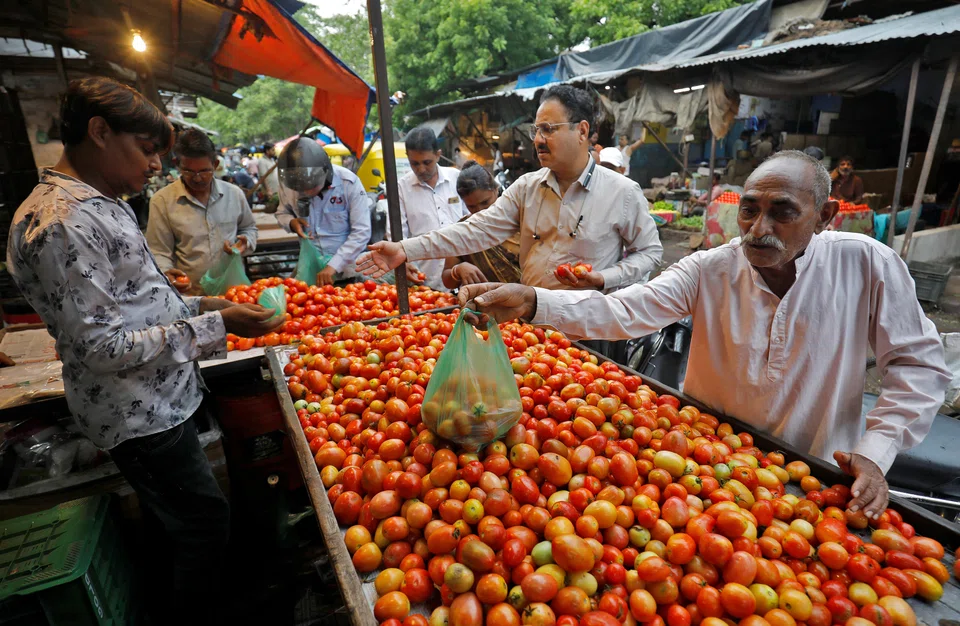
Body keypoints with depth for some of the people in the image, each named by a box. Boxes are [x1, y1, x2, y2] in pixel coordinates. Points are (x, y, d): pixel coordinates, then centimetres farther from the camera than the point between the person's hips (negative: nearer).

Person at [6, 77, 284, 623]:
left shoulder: (100, 204, 8)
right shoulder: (61, 223, -23)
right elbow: (102, 348, -24)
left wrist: (195, 306, 5)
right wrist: (215, 325, -26)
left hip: (161, 399, 10)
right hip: (140, 418, -10)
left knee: (177, 520, 25)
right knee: (206, 522, 7)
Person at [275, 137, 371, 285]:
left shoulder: (348, 183, -17)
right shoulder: (289, 185, -6)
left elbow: (362, 232, -17)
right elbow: (282, 213, 13)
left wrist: (333, 266, -22)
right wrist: (292, 222, -11)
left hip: (347, 270, -3)